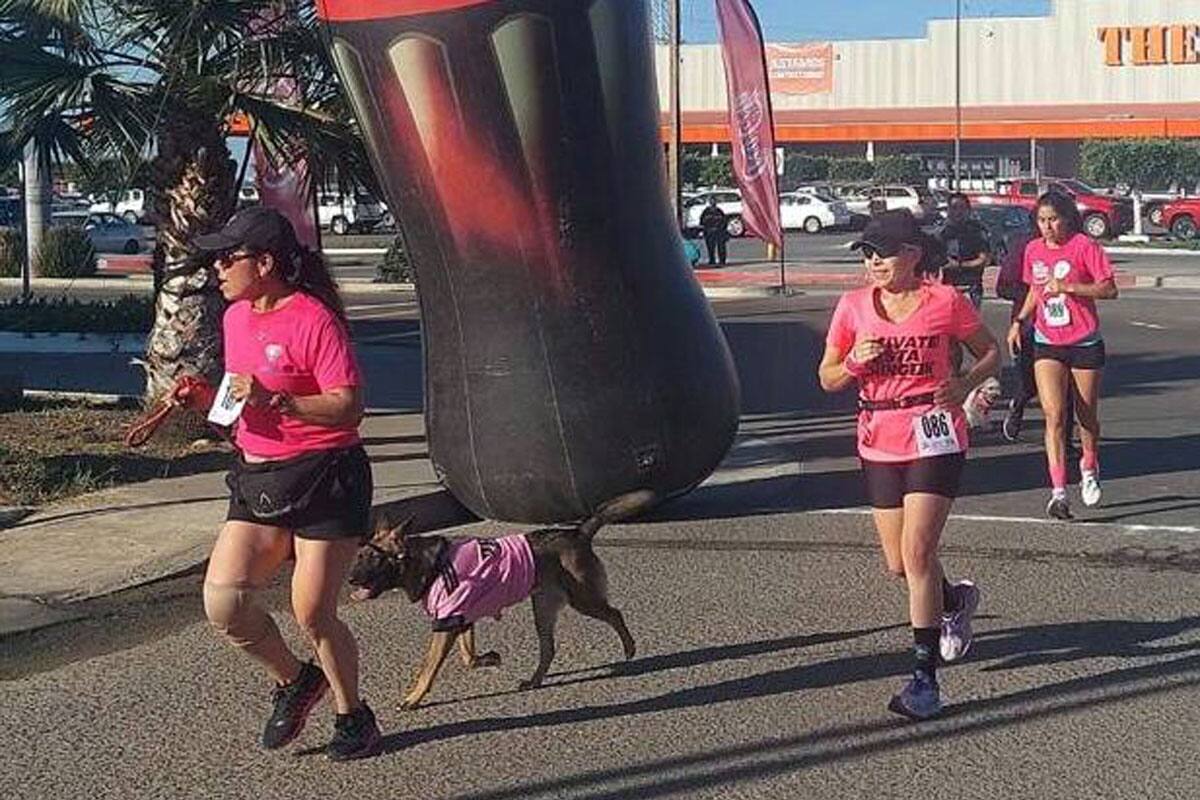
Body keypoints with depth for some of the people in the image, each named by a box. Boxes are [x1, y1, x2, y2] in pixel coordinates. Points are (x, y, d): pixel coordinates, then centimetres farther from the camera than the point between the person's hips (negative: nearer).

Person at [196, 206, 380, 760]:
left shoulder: (313, 319, -14)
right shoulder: (237, 317, 11)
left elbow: (348, 408, -19)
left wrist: (273, 400, -27)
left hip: (324, 479, -7)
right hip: (257, 480, 7)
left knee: (312, 614, -3)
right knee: (222, 605, -6)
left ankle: (353, 716, 21)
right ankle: (294, 681, 20)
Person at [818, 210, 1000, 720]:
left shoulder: (945, 301, -5)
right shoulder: (853, 306, 4)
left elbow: (991, 352, 8)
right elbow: (827, 378, 9)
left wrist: (966, 383, -11)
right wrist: (854, 362, -13)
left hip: (934, 435, -4)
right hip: (879, 442, 4)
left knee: (917, 552, -13)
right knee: (899, 563, 11)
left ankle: (925, 675, -7)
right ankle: (956, 601, 44)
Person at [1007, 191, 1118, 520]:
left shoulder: (1084, 246, -10)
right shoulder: (1034, 250, 6)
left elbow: (1110, 289, -14)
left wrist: (1067, 287, -23)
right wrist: (1019, 321, 9)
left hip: (1085, 343, -2)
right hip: (1047, 344, 3)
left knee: (1087, 416, 12)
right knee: (1054, 416, -11)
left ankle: (1089, 468, 40)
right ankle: (1058, 491, -16)